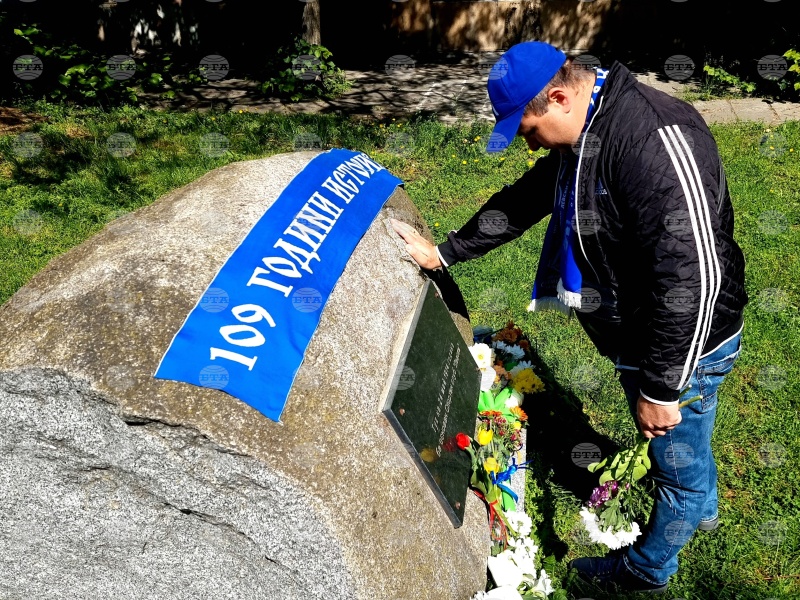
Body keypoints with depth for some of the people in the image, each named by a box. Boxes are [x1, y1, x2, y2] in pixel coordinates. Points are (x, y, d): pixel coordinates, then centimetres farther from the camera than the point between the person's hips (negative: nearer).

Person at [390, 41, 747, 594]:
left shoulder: (654, 138, -32)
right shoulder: (585, 132, 0)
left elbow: (692, 275, -34)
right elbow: (522, 202, 12)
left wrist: (659, 387, -26)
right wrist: (444, 253, 15)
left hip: (685, 347, -9)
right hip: (636, 336, 9)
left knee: (679, 464, 17)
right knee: (679, 443, 32)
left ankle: (647, 569, 41)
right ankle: (702, 511, 60)